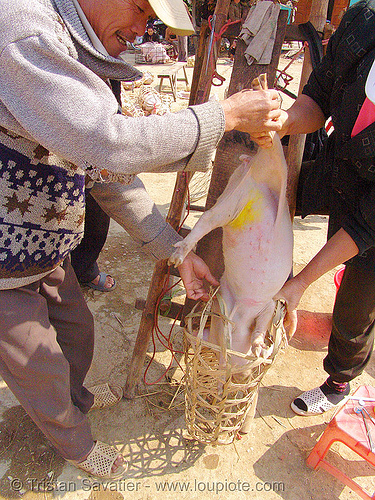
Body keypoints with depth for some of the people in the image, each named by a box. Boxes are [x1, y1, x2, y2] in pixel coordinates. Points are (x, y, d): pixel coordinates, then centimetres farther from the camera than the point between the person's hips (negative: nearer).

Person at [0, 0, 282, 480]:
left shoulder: (86, 62, 4)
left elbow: (113, 176, 3)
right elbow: (110, 143, -38)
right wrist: (227, 114, -27)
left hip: (44, 253, 8)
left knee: (76, 328, 26)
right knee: (42, 371, 14)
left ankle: (75, 398, 60)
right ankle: (77, 445, 46)